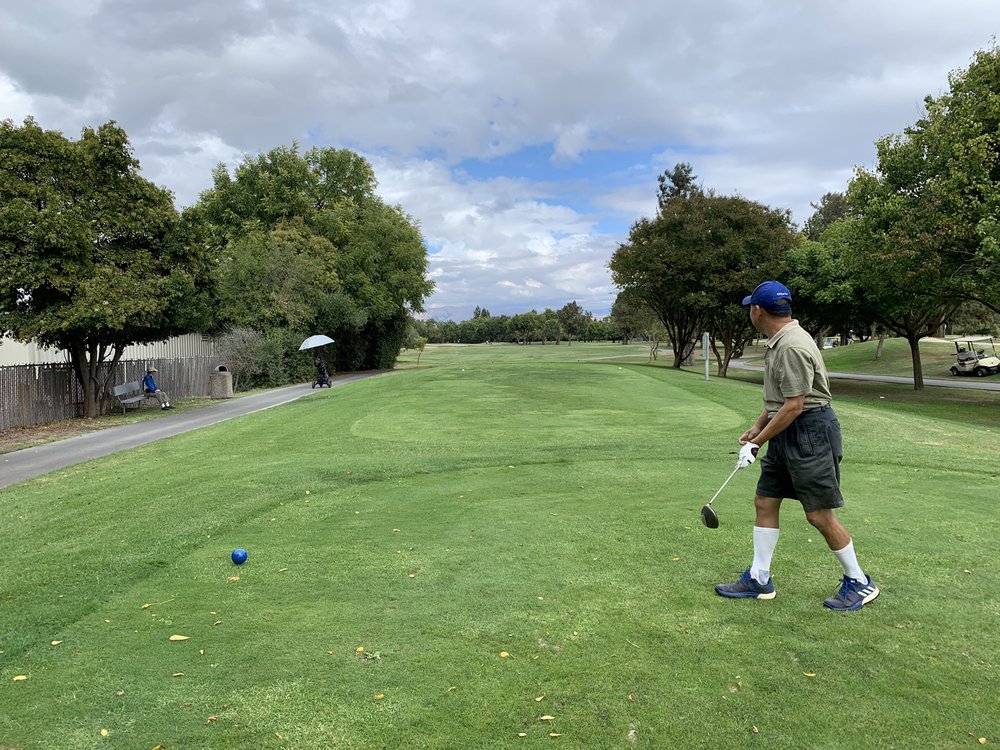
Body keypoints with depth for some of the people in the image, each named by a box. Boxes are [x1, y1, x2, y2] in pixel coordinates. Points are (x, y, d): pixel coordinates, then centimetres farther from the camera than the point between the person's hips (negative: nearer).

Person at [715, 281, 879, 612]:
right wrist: (757, 427, 18)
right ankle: (759, 579, 17)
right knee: (765, 502, 10)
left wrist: (757, 443, -17)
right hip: (786, 434, 10)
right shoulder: (777, 342, 10)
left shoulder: (793, 346, -23)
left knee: (819, 514, -2)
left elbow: (794, 406, -23)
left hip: (810, 433, -10)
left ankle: (859, 582, 17)